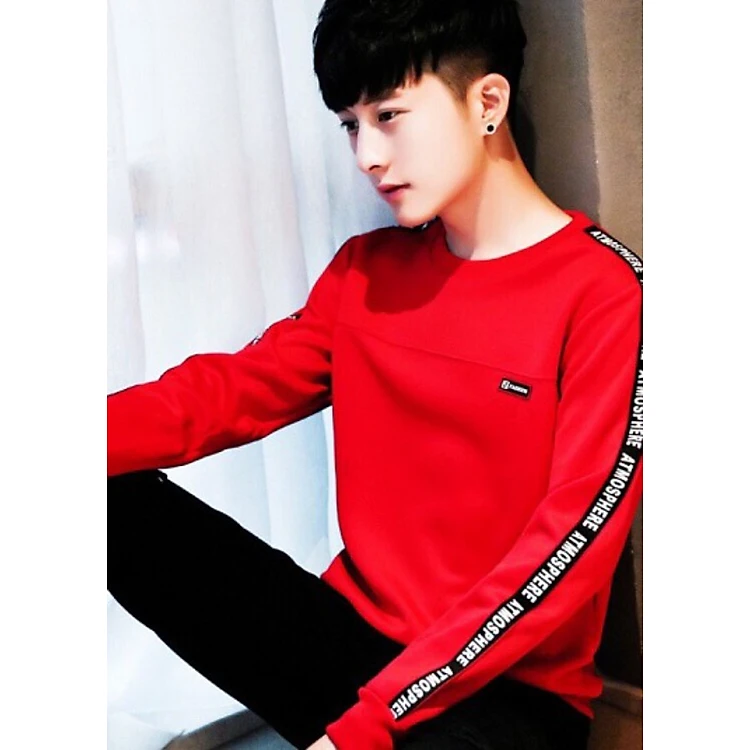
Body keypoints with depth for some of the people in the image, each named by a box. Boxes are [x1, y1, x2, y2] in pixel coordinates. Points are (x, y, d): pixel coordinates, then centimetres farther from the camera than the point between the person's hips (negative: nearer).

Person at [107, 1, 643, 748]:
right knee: (117, 499, -12)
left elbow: (566, 550, -18)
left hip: (506, 687, -5)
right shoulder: (364, 269, 9)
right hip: (352, 631, 5)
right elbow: (230, 389, 0)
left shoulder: (608, 294, -12)